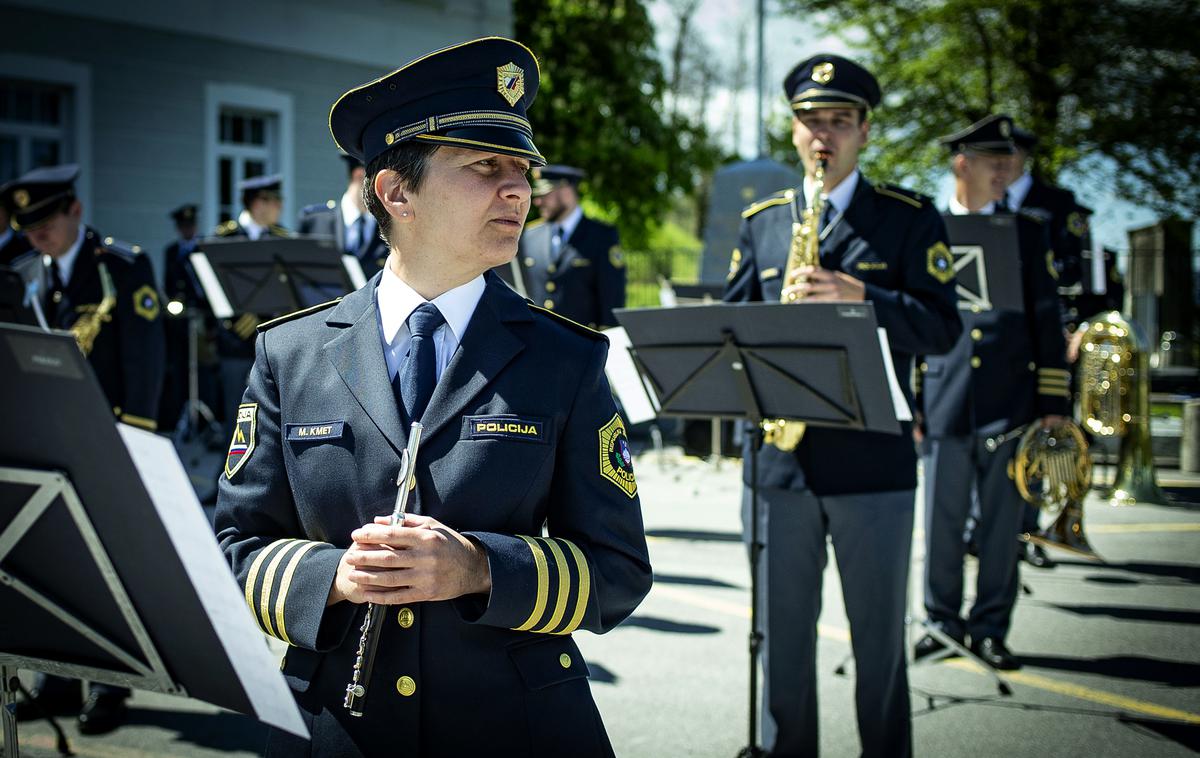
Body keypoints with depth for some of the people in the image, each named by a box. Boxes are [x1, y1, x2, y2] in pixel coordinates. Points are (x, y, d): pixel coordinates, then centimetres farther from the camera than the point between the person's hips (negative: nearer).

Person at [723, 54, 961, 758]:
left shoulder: (910, 217, 3)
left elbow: (941, 328, -5)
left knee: (880, 641, 7)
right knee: (783, 639, 10)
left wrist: (859, 297, -20)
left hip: (872, 462, -2)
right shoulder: (760, 221, 12)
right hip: (778, 460, 3)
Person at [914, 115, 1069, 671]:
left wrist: (1052, 401, 1)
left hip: (1010, 402, 0)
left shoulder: (1027, 234, 9)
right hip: (944, 406, 0)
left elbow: (1047, 323, 8)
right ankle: (943, 621, 19)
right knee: (942, 521, 4)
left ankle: (990, 629, 14)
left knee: (1002, 524, 4)